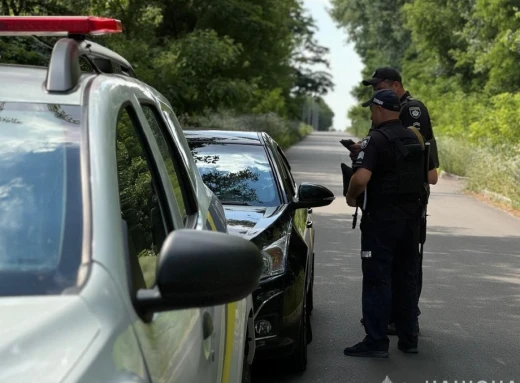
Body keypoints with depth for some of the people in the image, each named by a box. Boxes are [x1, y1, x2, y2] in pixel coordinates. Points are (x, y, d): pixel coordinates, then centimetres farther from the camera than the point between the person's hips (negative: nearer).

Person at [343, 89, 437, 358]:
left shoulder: (375, 139, -15)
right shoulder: (415, 139, 9)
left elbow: (361, 178, -27)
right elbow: (432, 177, 14)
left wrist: (351, 197, -9)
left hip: (381, 219, -7)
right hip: (411, 217, 7)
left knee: (377, 279, -2)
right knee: (407, 277, 13)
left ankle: (376, 341, -1)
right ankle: (408, 339, 19)